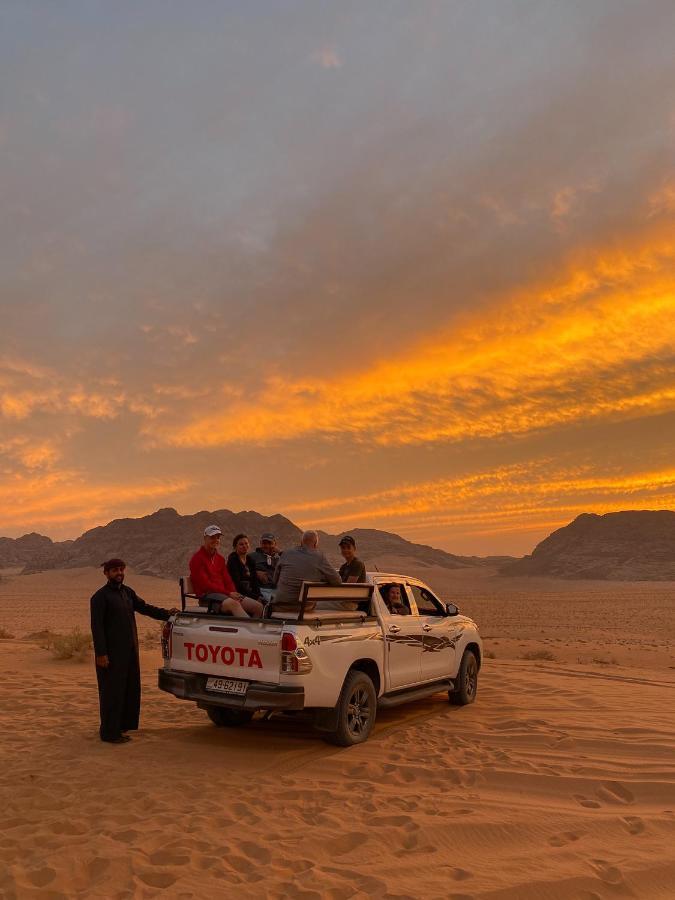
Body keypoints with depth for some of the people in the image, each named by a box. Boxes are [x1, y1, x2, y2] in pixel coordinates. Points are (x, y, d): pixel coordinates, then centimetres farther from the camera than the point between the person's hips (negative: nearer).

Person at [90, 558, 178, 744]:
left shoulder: (127, 592, 13)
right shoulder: (100, 597, -10)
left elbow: (144, 607, 19)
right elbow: (97, 626, -14)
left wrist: (166, 613, 5)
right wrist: (101, 653, -19)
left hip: (129, 651, 8)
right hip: (112, 653, -8)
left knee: (131, 689, 13)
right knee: (112, 692, -1)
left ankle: (122, 725, 26)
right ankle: (109, 733, 8)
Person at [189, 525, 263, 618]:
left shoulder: (220, 559, 23)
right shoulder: (197, 559, 0)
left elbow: (228, 581, 16)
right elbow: (206, 584, -9)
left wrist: (234, 593, -6)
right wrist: (229, 593, -15)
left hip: (224, 594, 7)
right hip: (207, 596, -7)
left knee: (258, 606, -12)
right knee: (234, 604, -38)